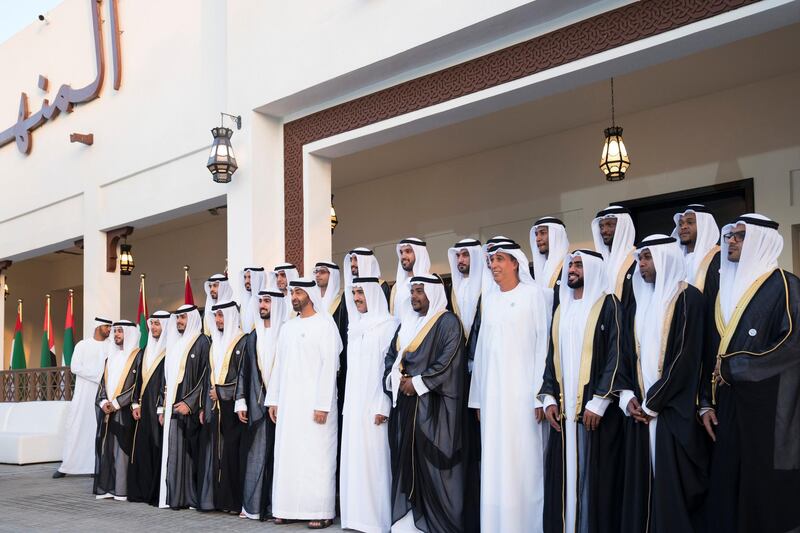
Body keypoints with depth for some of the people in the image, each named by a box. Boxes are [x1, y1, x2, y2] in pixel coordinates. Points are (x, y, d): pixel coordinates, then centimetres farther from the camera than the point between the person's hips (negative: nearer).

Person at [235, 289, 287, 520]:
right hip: (257, 404, 4)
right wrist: (241, 401, 8)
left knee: (279, 455, 0)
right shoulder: (253, 336, 13)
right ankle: (252, 505, 11)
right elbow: (244, 371, 15)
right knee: (256, 454, 5)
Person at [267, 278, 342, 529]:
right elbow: (279, 365, 17)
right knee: (287, 455, 7)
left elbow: (329, 366, -12)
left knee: (316, 457, -4)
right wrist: (273, 400, 12)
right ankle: (288, 508, 14)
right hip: (288, 403, 6)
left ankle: (321, 511, 2)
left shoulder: (325, 324, -5)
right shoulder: (287, 327, 14)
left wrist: (322, 405, -17)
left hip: (314, 403, -6)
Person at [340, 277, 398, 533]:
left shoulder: (388, 324, -7)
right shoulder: (355, 326, 15)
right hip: (353, 405, 7)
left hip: (373, 405, -7)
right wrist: (348, 404, 11)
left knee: (373, 459, -5)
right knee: (353, 459, 8)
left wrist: (382, 407, -17)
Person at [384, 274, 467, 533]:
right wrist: (394, 379, -1)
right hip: (404, 402, 7)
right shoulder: (406, 323, 17)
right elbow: (391, 354, 18)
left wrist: (418, 382, -14)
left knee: (433, 463, -5)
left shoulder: (448, 322, -5)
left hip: (432, 405, -7)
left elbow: (448, 361, -15)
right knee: (405, 461, 7)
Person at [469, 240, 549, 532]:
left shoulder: (532, 293, -1)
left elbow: (542, 344, -5)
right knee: (493, 461, 5)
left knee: (523, 460, -4)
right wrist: (477, 397, 10)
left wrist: (540, 394, -12)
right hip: (491, 390, 5)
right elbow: (482, 347, 14)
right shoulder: (489, 299, 14)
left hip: (521, 389, -5)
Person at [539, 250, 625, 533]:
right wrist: (549, 398, 5)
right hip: (563, 408, 5)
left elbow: (615, 356, -10)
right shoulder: (561, 309, 16)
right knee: (564, 475, 6)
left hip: (595, 407, -5)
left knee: (595, 475, -2)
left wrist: (598, 401, -16)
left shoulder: (608, 305, -3)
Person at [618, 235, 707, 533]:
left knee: (672, 486, -3)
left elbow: (686, 357, -14)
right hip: (639, 410, 6)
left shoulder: (688, 298, -6)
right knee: (641, 483, 7)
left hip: (673, 411, -6)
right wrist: (628, 396, -1)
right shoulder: (639, 299, 15)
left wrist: (652, 403, -12)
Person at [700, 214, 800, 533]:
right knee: (726, 497, 6)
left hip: (768, 408, -6)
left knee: (767, 495, -2)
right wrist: (707, 403, 8)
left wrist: (734, 367, -12)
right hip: (727, 408, 6)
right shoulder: (724, 290, 16)